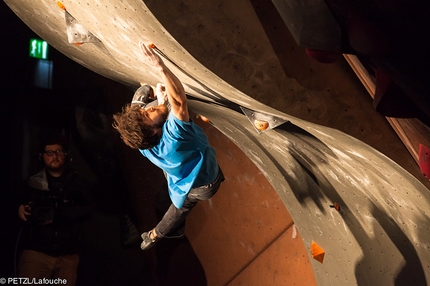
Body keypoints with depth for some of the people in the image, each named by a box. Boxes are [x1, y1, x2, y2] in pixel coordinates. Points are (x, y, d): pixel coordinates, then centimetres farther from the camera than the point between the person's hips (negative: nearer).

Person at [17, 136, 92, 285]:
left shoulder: (78, 183, 5)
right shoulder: (32, 183, 7)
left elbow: (87, 210, -5)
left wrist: (56, 214, -17)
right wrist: (20, 209, -7)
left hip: (68, 255, 1)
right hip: (36, 251, 0)